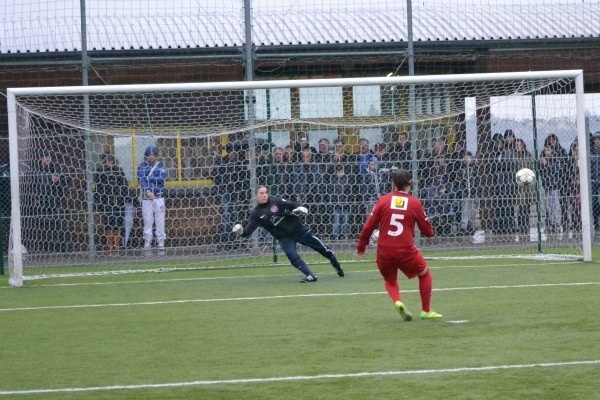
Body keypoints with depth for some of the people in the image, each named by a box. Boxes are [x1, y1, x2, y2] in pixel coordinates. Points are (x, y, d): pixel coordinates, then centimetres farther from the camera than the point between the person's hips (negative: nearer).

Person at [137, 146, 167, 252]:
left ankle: (161, 242, 2)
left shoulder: (161, 166, 6)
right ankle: (147, 242, 4)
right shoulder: (142, 166, 6)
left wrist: (148, 178, -7)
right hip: (146, 197, 0)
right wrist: (148, 191, -23)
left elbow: (161, 178, -9)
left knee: (160, 220, -1)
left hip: (159, 197, 0)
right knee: (147, 220, -1)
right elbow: (141, 180, -9)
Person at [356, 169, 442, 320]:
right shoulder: (415, 203, 0)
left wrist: (361, 247, 14)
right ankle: (426, 311, 24)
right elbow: (428, 231, 8)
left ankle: (398, 302, -3)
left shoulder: (384, 200, 1)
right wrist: (431, 232, 32)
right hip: (406, 251, -2)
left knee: (390, 280, 26)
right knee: (424, 273, 23)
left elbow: (369, 226, 1)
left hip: (384, 252, 2)